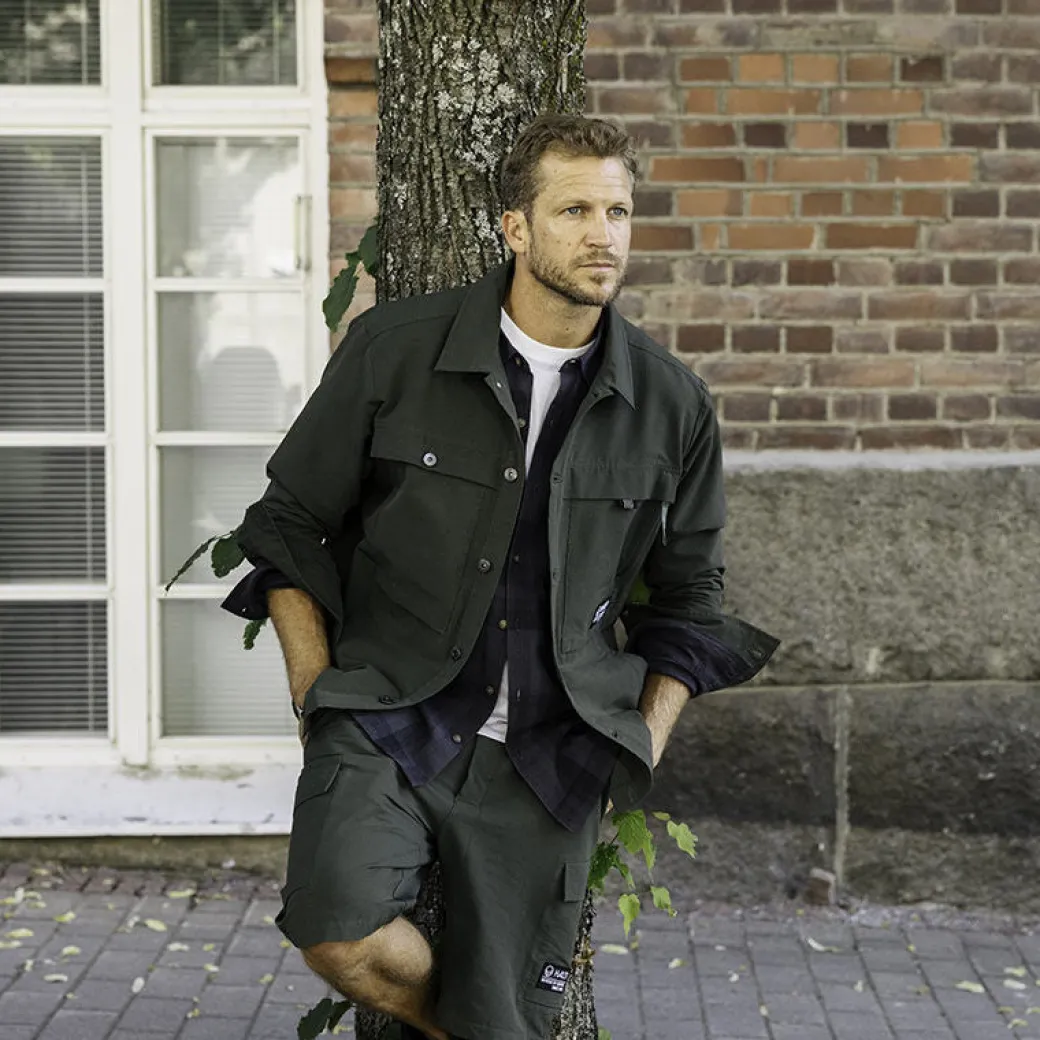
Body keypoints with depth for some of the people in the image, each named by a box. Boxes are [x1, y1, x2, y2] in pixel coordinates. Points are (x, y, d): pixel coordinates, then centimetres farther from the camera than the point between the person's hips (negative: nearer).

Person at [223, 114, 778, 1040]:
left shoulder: (672, 405, 3)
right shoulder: (393, 349, -2)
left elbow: (689, 595, 16)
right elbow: (291, 522, 7)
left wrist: (645, 745, 6)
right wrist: (317, 698, 1)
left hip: (546, 757, 2)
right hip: (388, 723, -2)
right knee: (341, 932, -26)